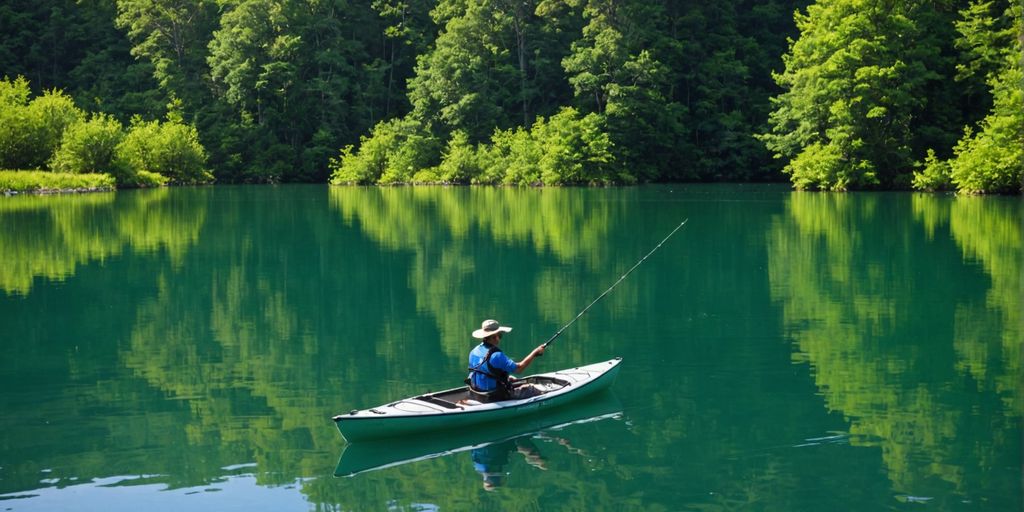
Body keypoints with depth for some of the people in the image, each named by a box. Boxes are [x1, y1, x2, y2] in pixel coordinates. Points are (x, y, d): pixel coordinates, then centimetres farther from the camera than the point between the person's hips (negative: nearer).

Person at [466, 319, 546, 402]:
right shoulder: (496, 355, -25)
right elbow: (518, 368, -21)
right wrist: (535, 353, -13)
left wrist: (506, 377, 15)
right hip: (495, 397, -9)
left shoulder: (473, 352, 0)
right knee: (531, 389, 4)